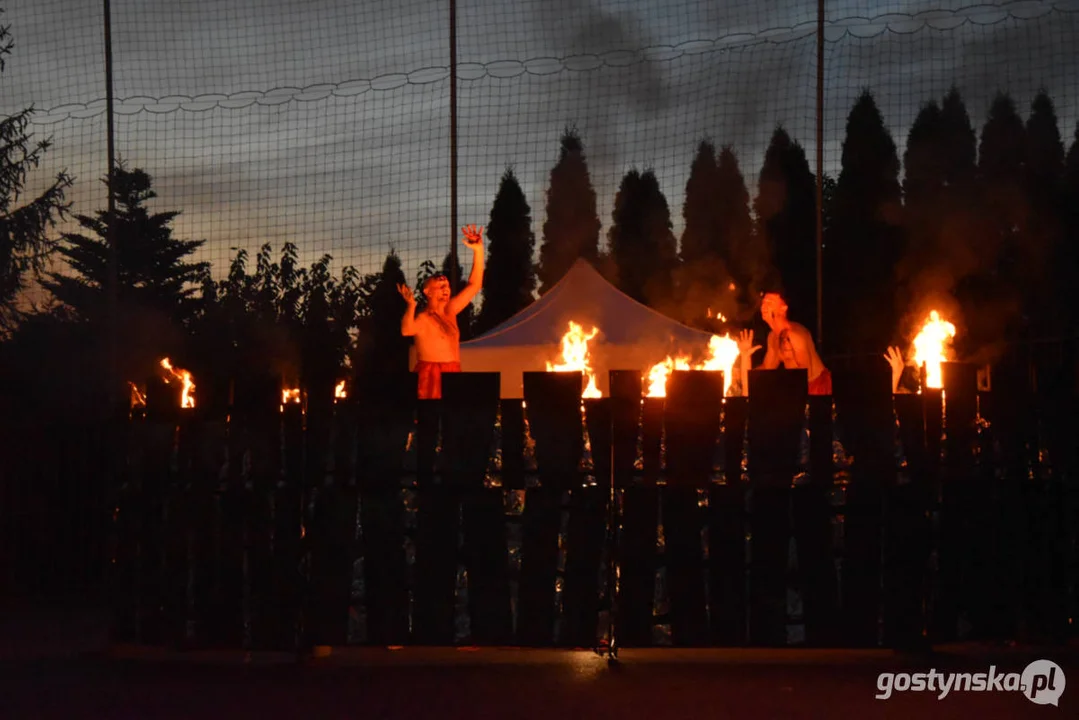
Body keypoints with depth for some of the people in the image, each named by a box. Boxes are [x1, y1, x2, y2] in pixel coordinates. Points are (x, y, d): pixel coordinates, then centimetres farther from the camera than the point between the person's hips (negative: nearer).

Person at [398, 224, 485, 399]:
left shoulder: (449, 311, 16)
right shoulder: (422, 319, -7)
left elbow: (474, 285, 19)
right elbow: (407, 330, -30)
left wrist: (478, 250, 11)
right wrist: (411, 306, -46)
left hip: (453, 376, 7)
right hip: (432, 377, -7)